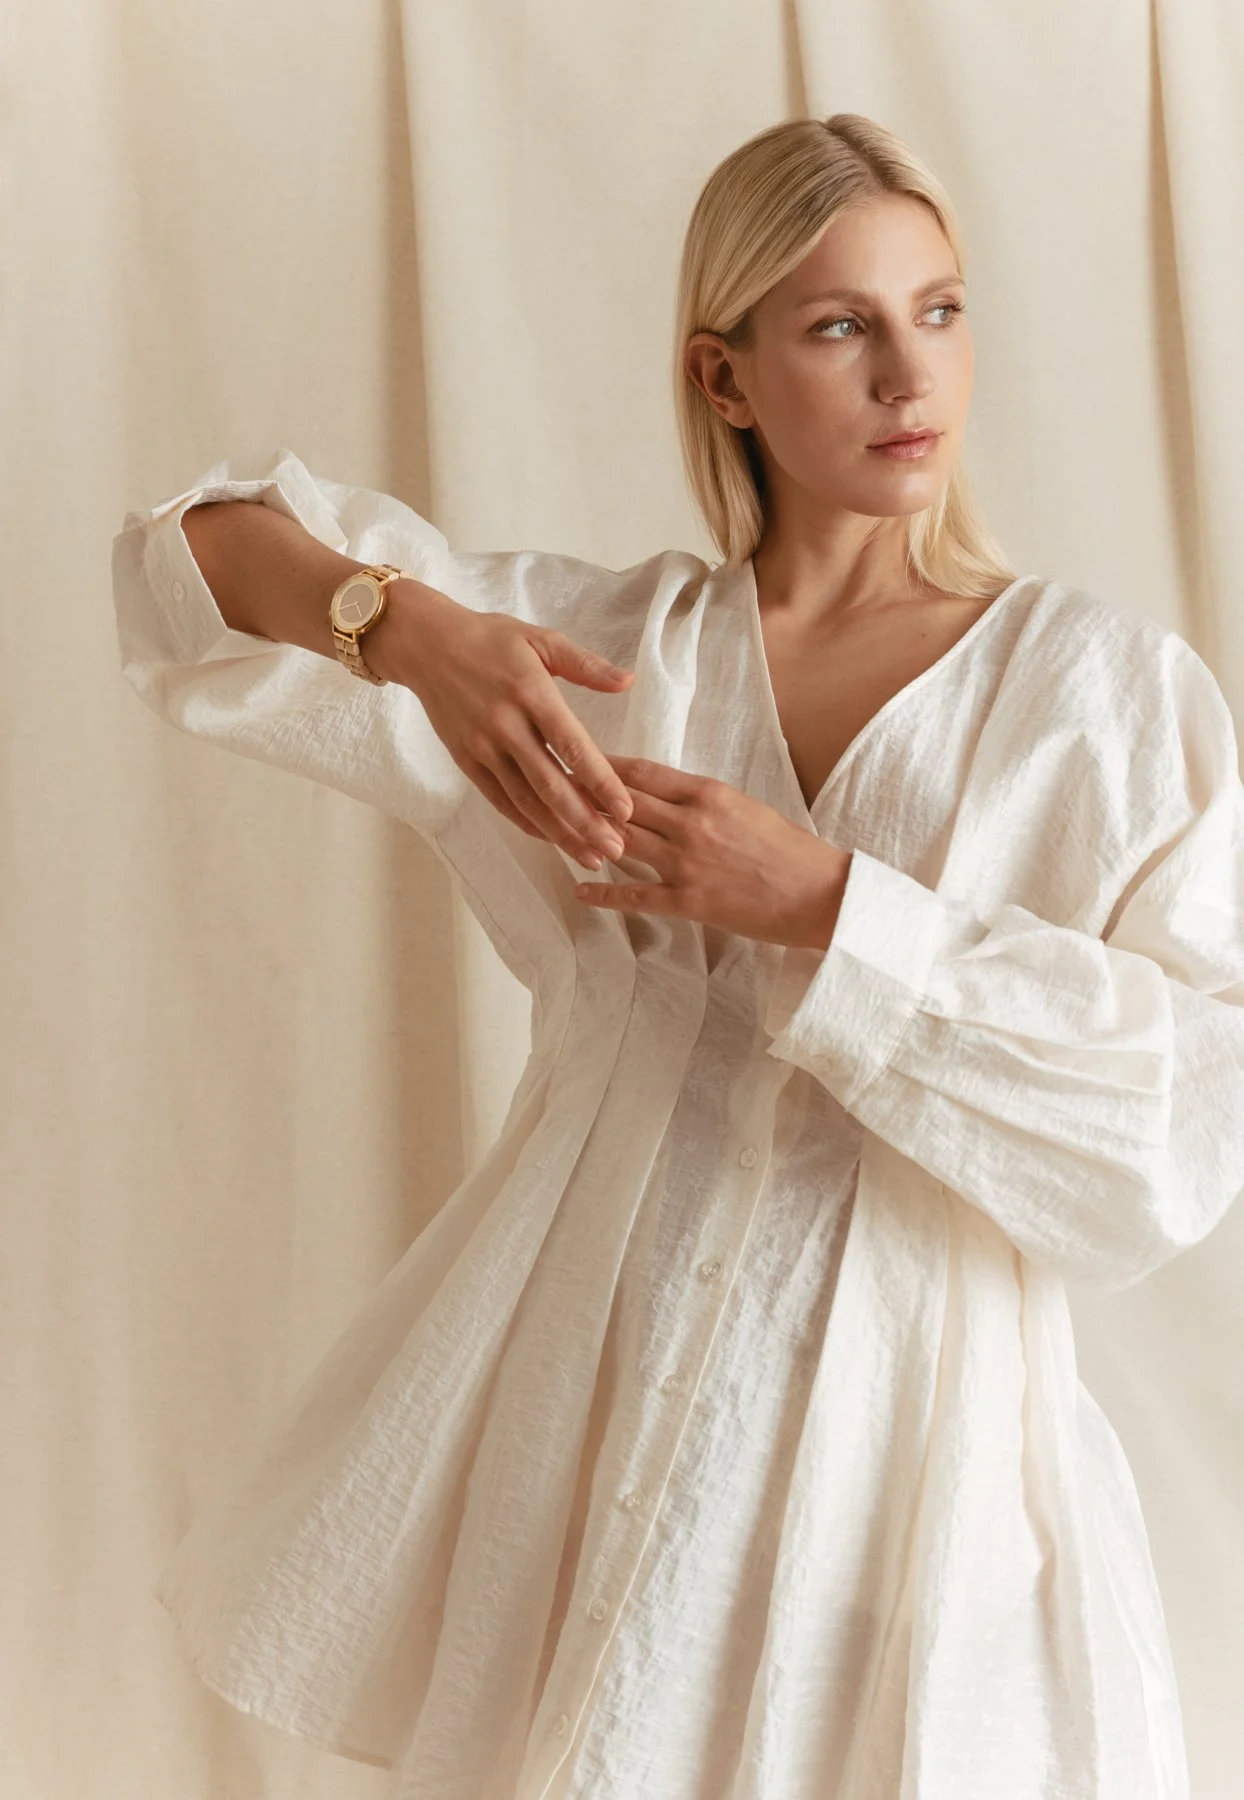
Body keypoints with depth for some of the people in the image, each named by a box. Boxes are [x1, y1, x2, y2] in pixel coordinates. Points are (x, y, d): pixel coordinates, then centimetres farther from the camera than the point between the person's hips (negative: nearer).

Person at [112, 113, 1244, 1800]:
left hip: (904, 1408, -2)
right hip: (592, 1389, 2)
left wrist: (825, 906, -22)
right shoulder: (605, 641, 2)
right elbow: (204, 549, 1)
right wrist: (411, 624, -20)